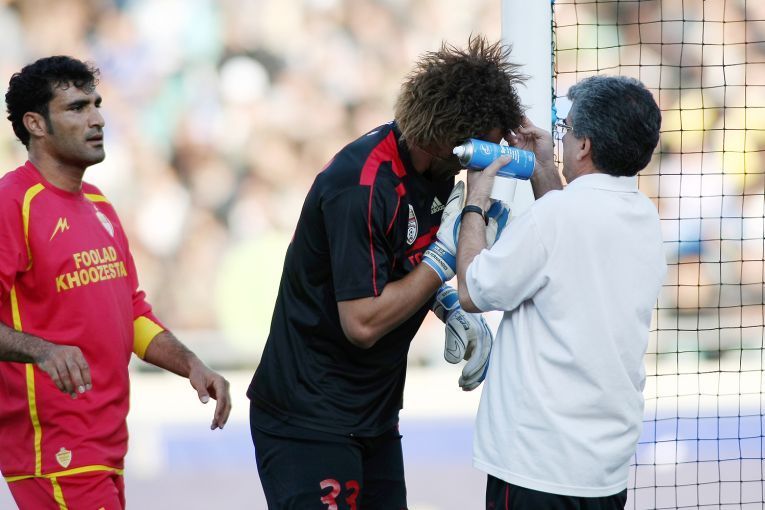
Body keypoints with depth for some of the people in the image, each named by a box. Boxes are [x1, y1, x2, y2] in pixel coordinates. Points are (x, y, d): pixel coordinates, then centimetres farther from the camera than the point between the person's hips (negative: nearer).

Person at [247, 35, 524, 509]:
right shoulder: (362, 186, -24)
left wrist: (455, 309, -1)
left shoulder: (436, 167, 2)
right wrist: (446, 257, -19)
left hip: (375, 417, 9)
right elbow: (364, 323, -25)